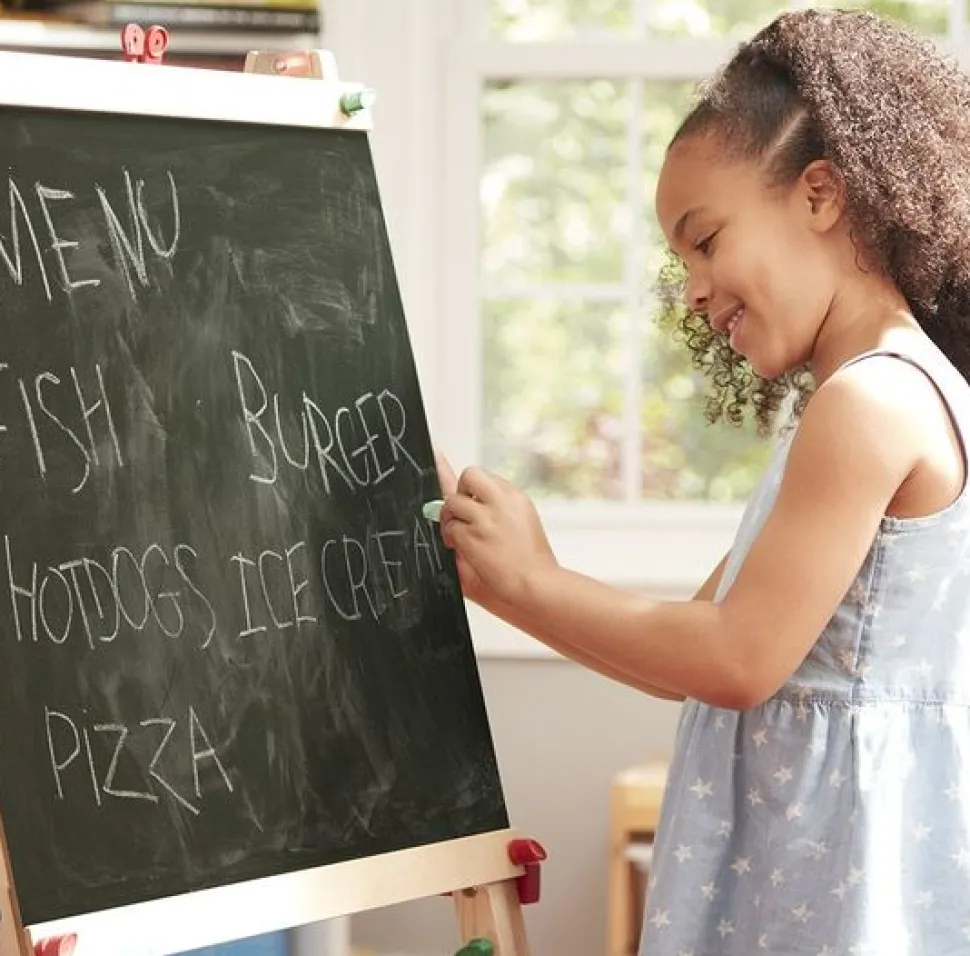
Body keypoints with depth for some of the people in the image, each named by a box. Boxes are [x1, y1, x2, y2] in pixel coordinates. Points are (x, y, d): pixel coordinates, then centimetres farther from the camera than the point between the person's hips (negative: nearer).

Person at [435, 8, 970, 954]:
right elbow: (705, 635, 14)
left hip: (847, 867, -10)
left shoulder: (872, 402, -18)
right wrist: (504, 581, 8)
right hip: (803, 849, 10)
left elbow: (739, 658, -20)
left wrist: (532, 583, -9)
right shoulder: (882, 398, 15)